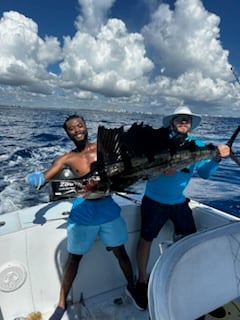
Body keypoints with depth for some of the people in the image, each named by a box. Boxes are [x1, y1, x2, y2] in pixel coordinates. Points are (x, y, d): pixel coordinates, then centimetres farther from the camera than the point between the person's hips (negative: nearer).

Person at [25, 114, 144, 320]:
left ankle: (131, 287, 41)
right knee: (74, 257, 11)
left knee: (120, 251, 15)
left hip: (108, 208, 1)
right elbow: (42, 178, -8)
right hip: (83, 212, 0)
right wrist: (37, 179, -31)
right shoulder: (67, 159, -1)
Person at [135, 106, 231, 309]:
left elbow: (205, 173, -4)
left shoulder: (197, 145, -2)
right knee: (147, 238, 7)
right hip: (154, 200, -4)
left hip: (179, 201, 5)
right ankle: (142, 281, 28)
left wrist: (217, 158, -20)